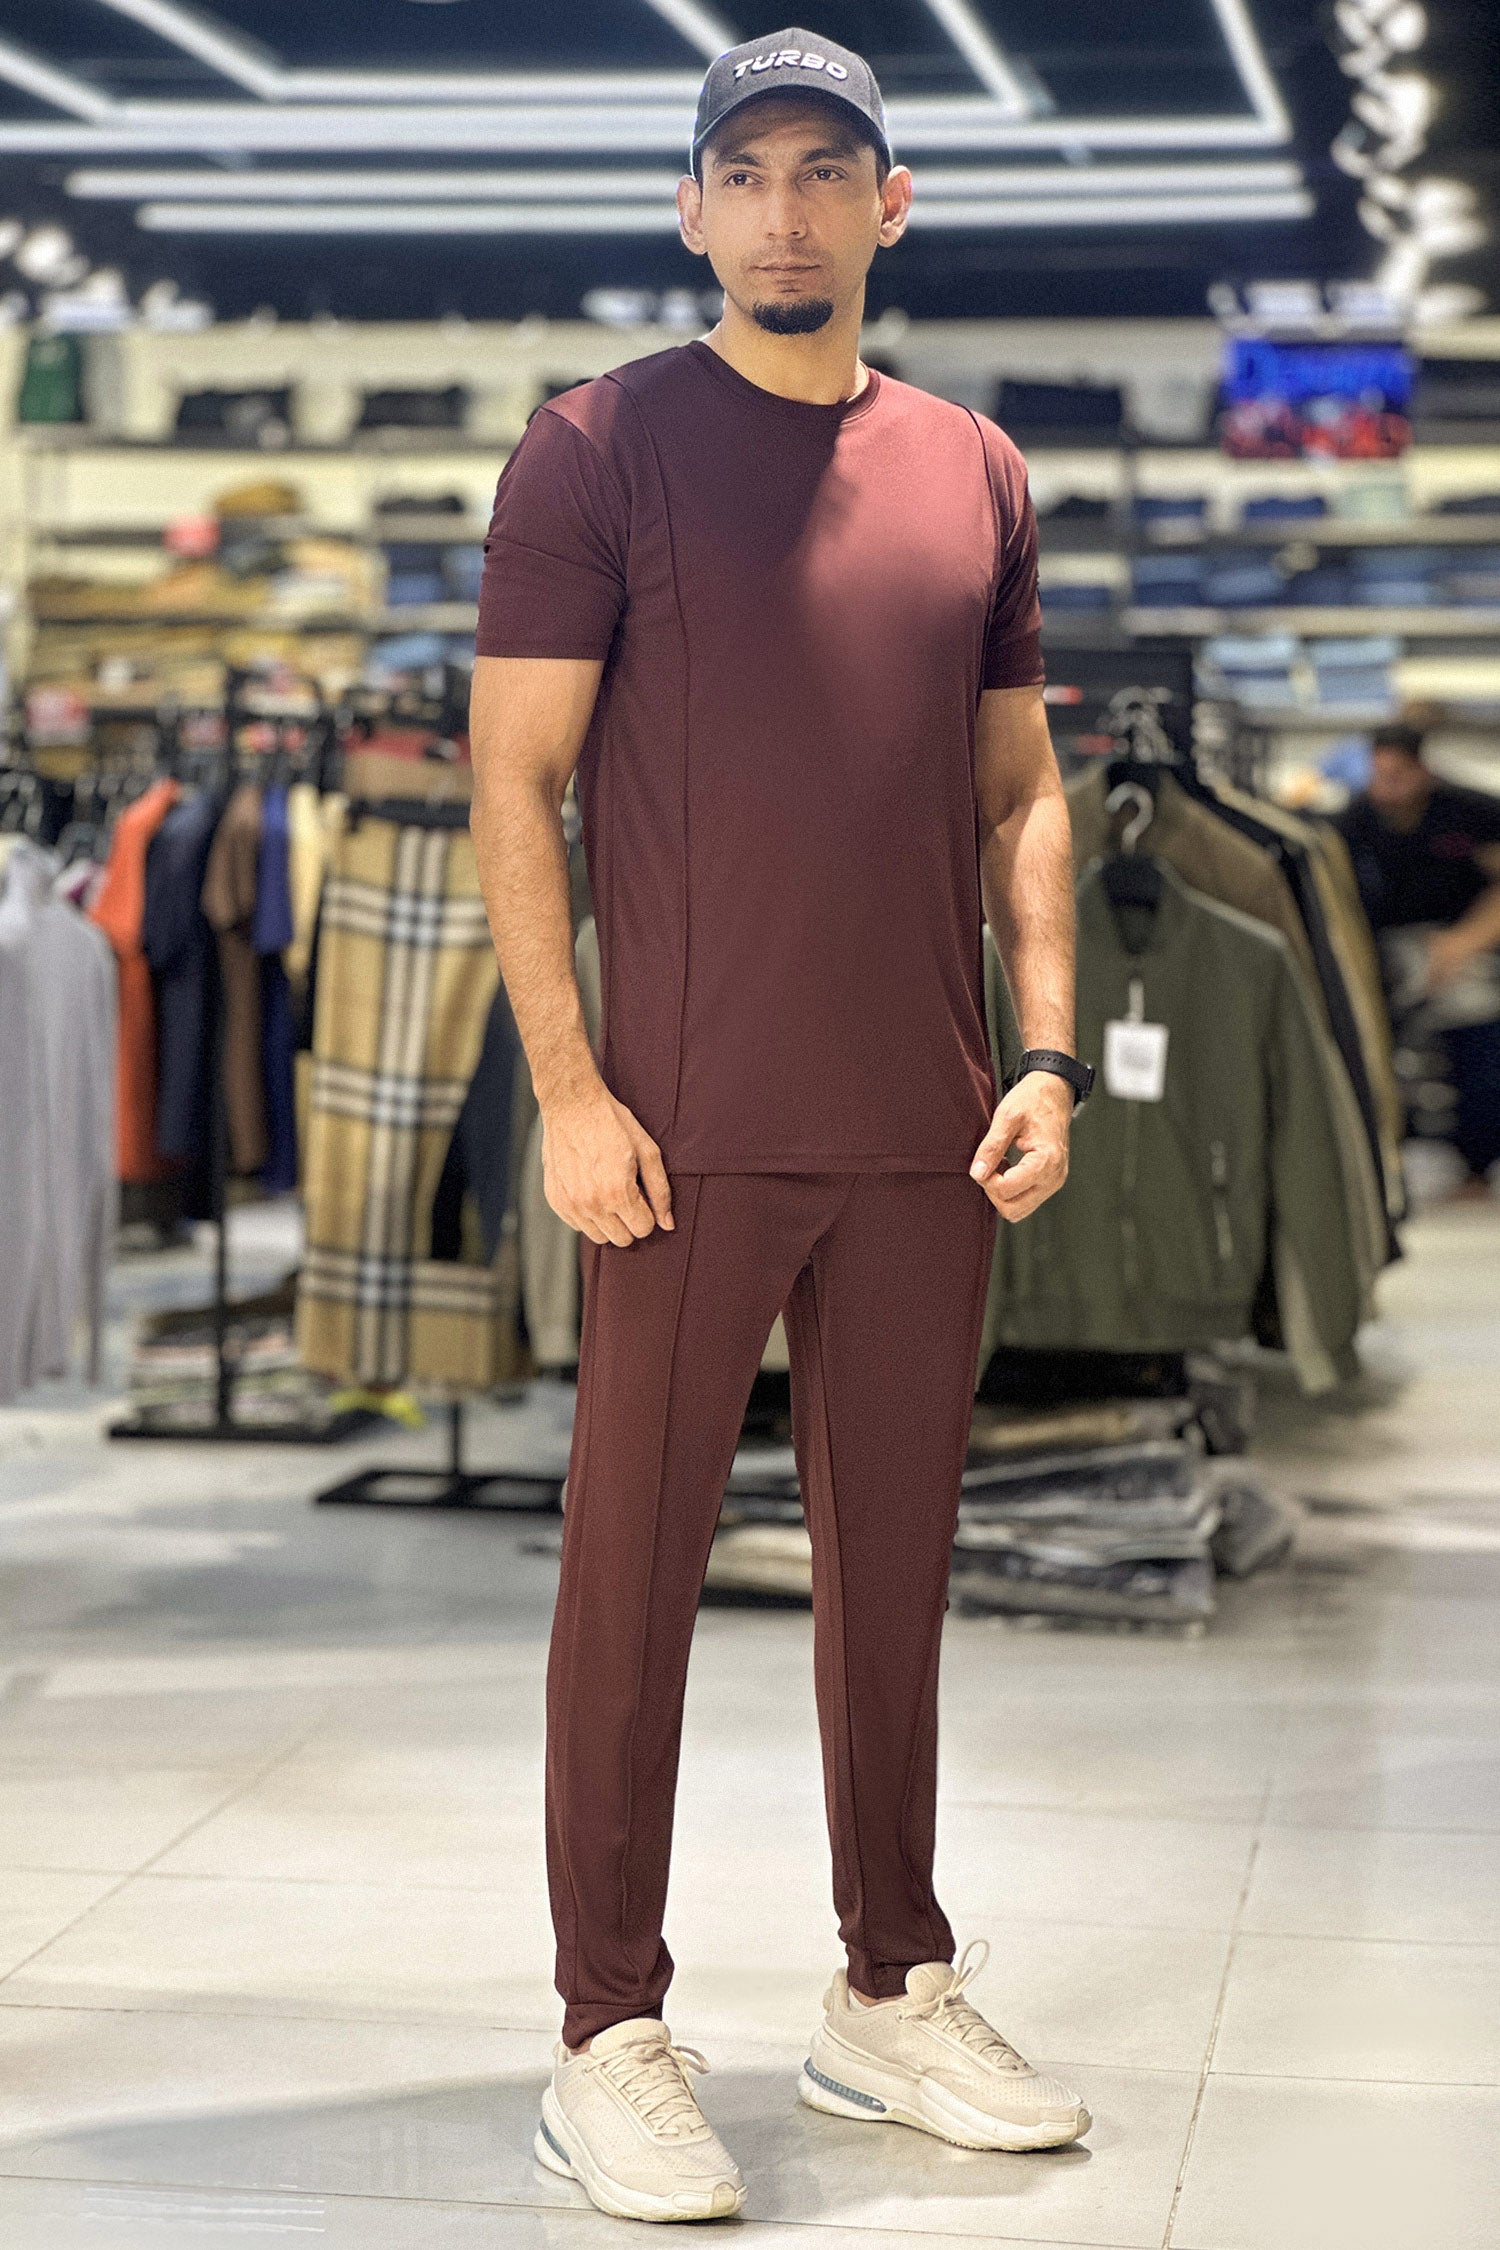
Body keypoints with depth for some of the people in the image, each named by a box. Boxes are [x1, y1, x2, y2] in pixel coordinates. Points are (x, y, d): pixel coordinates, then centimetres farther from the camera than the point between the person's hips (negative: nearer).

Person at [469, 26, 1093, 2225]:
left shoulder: (973, 471, 12)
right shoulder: (602, 446, -1)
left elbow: (1019, 787, 16)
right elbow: (516, 779, -5)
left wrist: (1047, 1055, 5)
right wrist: (567, 1087, -12)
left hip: (927, 1136, 5)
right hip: (691, 1129, -4)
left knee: (897, 1568, 12)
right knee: (635, 1570, 1)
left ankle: (894, 1998, 25)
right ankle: (610, 2039, 11)